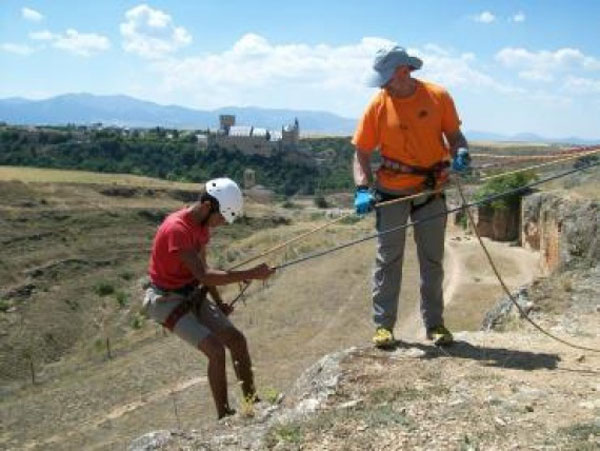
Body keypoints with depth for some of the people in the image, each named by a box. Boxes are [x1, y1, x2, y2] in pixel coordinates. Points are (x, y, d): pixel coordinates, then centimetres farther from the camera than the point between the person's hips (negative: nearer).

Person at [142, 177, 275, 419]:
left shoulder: (202, 224, 1)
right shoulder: (176, 229, -28)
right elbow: (203, 275, -32)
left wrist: (218, 302, 6)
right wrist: (251, 274, -31)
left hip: (193, 296, 9)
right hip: (167, 300, -8)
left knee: (237, 340, 1)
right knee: (216, 350, -21)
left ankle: (252, 403, 12)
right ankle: (224, 416, -7)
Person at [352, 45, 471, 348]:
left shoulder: (438, 97, -7)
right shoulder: (378, 105, -9)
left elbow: (453, 135, 4)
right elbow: (361, 153, -5)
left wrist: (460, 152, -18)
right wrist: (363, 189, -19)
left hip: (432, 192, 1)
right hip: (392, 193, -1)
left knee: (432, 260, 10)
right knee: (388, 260, 4)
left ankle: (434, 323, 23)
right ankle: (383, 324, 14)